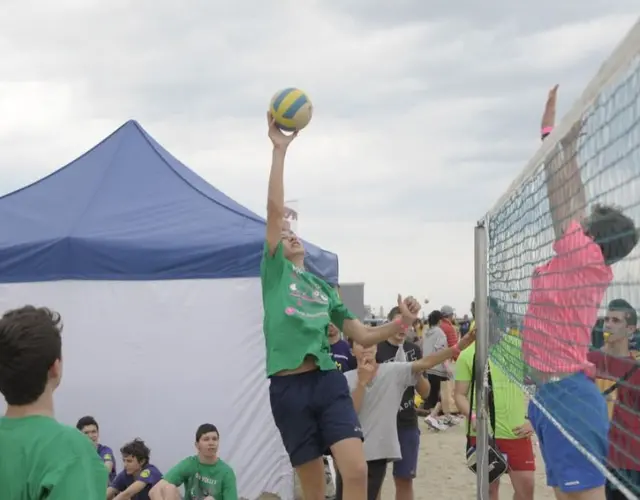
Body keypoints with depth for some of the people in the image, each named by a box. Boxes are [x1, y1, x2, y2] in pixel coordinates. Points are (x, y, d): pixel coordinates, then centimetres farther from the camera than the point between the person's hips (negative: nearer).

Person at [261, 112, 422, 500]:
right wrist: (280, 149, -5)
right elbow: (275, 209, -3)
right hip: (288, 388, -3)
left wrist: (403, 323, 1)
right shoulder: (275, 271, 9)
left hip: (328, 381, 3)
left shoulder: (323, 287, 21)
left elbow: (363, 336, 19)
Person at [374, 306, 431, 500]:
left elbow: (425, 393, 9)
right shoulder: (377, 350, -7)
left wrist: (418, 374, -10)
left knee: (405, 479, 8)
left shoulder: (414, 350, 8)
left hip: (407, 424, 4)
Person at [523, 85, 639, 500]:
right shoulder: (583, 265, 13)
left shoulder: (587, 259, -8)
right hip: (557, 393, 9)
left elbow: (559, 193, -4)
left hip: (565, 395, -9)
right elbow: (572, 203, 19)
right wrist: (570, 147, 24)